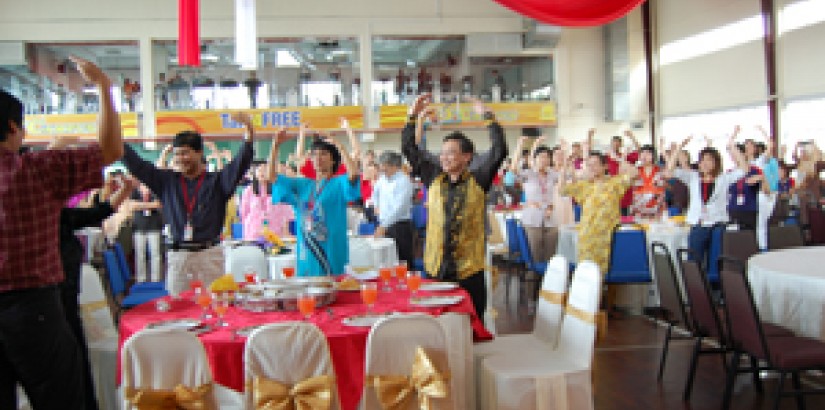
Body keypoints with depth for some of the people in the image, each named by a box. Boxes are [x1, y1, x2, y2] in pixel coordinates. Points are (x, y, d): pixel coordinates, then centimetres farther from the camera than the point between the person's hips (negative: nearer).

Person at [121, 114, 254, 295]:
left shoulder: (217, 181, 3)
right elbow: (137, 165, 10)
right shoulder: (167, 181, 12)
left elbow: (240, 163, -10)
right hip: (177, 256, 3)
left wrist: (249, 131, -25)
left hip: (209, 254, -2)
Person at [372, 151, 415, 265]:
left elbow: (399, 208, -23)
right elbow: (375, 193, 31)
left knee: (403, 260, -4)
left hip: (400, 226, -7)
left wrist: (383, 226, -26)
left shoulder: (404, 181, -15)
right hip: (384, 225, 7)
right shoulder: (382, 178, 8)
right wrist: (377, 206, 16)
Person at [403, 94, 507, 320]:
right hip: (435, 269, 3)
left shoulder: (477, 181, 0)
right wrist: (413, 117, 4)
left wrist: (488, 117, -12)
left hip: (469, 270, -3)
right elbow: (410, 149, 10)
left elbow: (499, 151, -9)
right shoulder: (434, 178, 9)